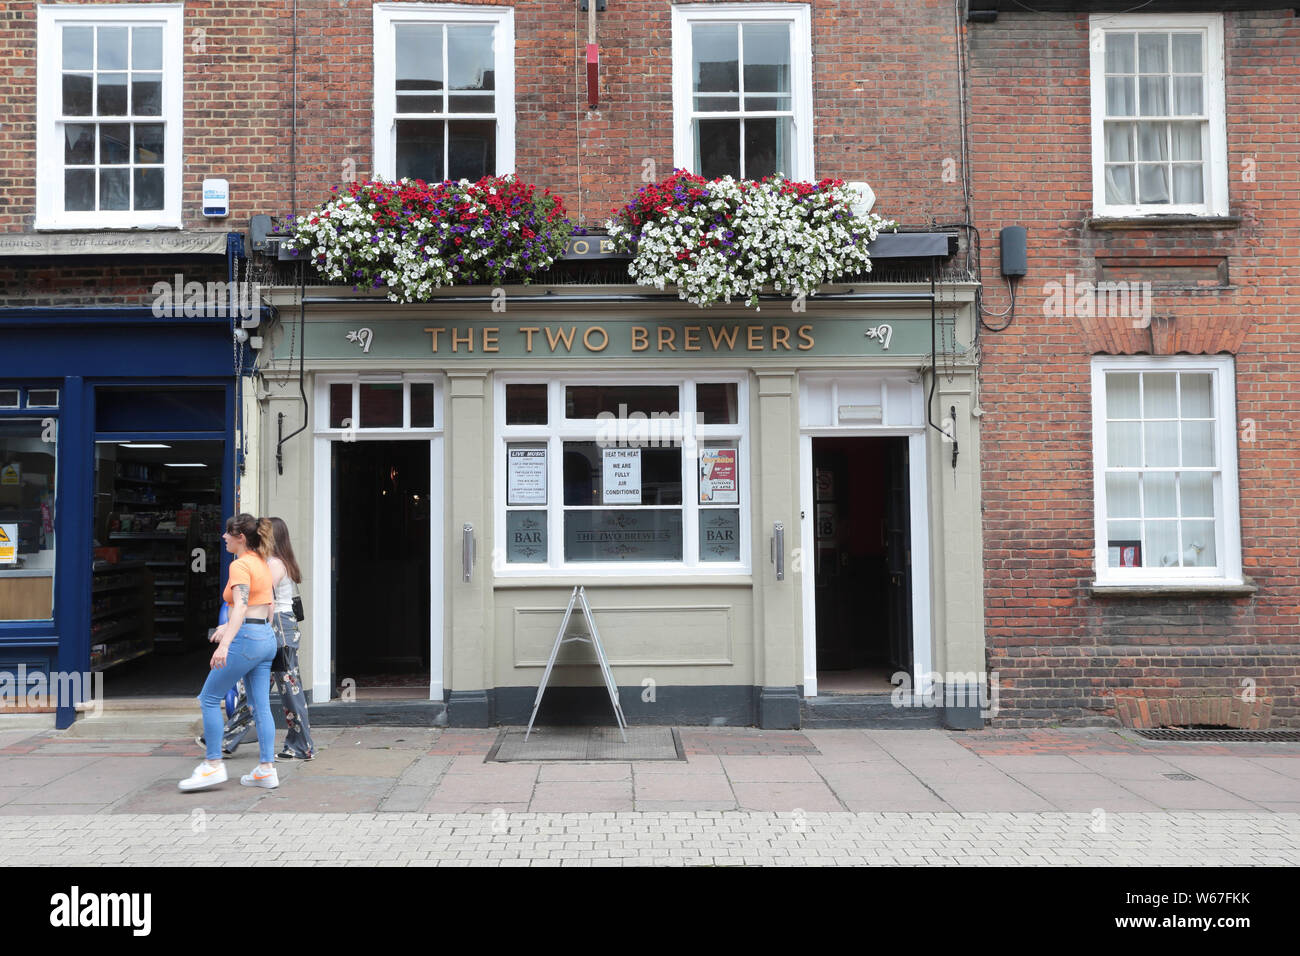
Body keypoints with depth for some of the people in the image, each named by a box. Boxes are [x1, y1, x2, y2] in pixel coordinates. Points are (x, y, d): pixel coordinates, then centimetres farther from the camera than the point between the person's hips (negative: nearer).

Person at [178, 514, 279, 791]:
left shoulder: (240, 565, -12)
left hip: (246, 639, -9)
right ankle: (267, 770, 8)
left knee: (209, 698, 2)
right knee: (261, 706, 8)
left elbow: (241, 607, -25)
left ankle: (213, 765, 3)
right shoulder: (261, 563, 15)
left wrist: (225, 644, -35)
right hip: (267, 638, 9)